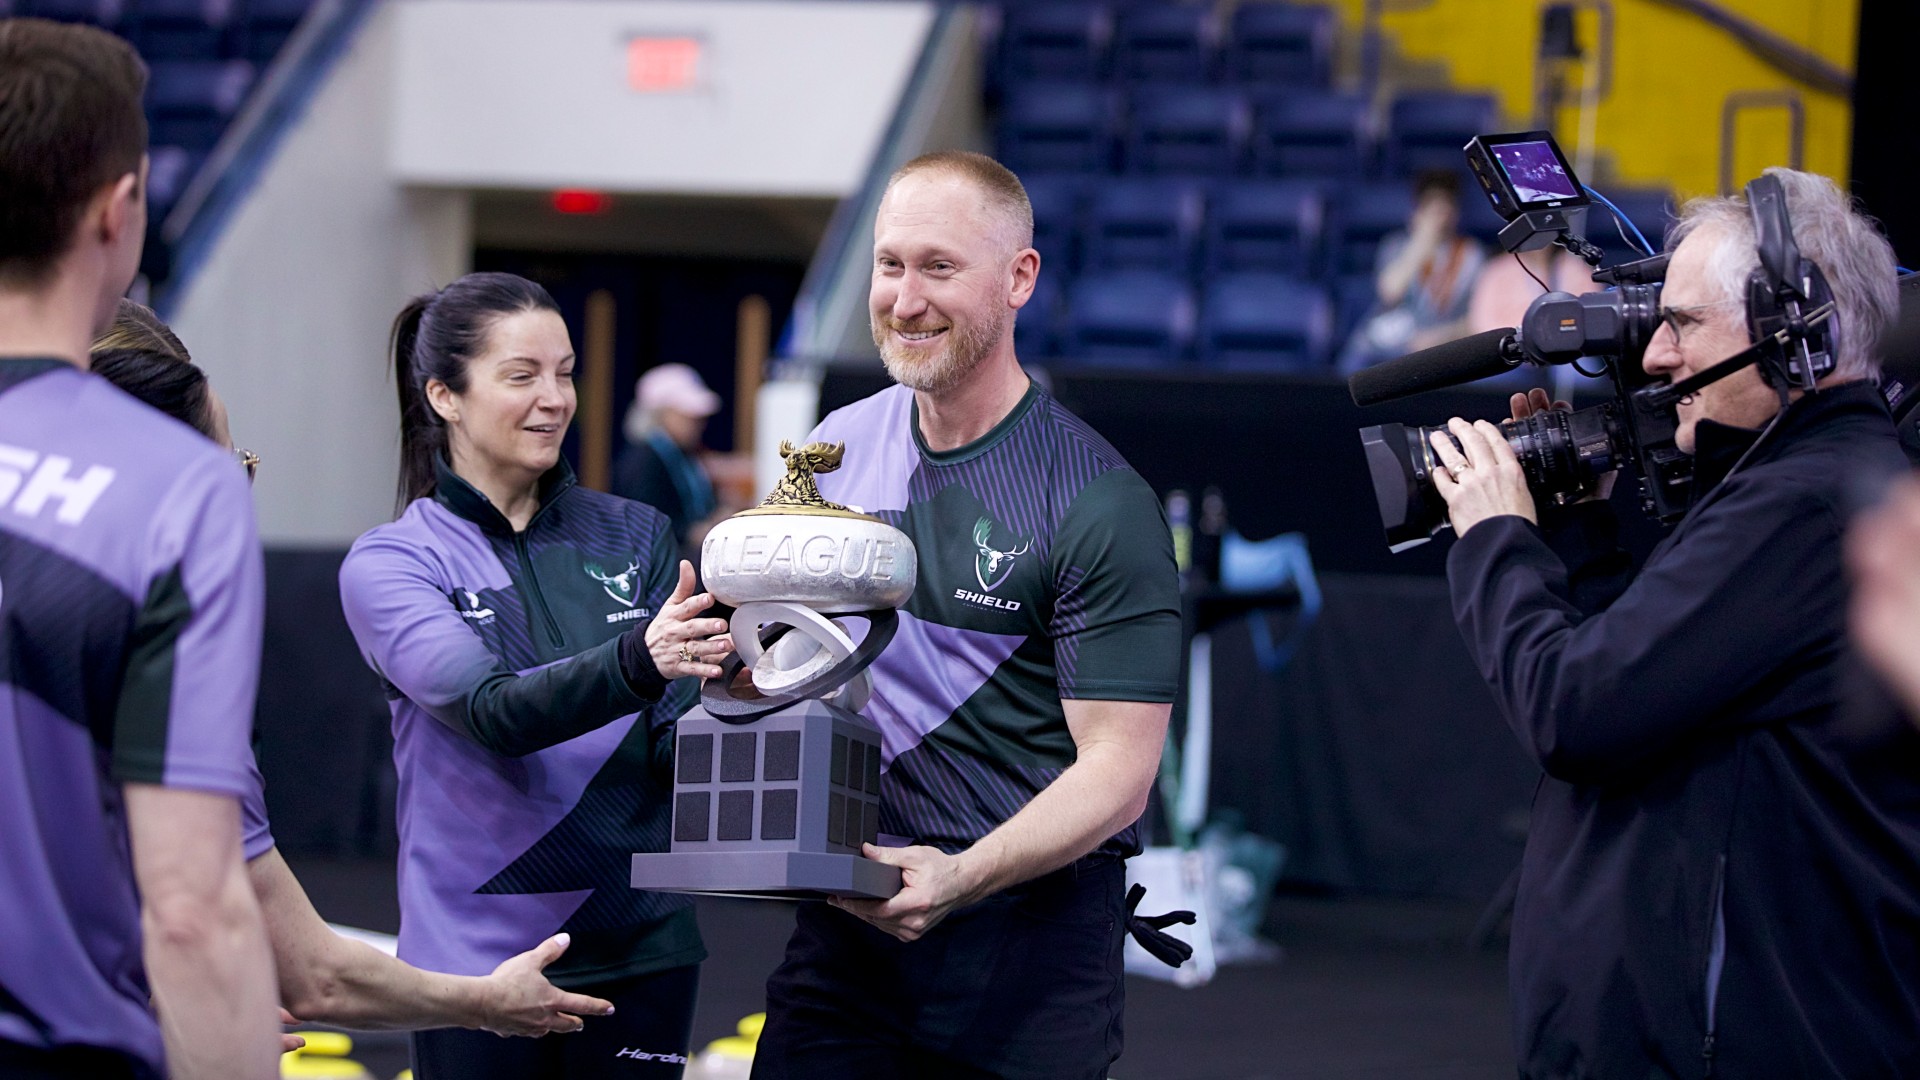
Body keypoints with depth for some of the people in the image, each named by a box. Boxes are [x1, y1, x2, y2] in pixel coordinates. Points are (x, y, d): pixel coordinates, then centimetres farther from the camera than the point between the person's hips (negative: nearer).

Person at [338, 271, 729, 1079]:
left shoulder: (634, 537, 7)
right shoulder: (389, 565, -4)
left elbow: (671, 751, 2)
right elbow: (493, 711, -20)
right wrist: (639, 662, -36)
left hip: (641, 950, 3)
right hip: (478, 953, -3)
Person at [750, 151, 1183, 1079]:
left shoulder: (1098, 505, -10)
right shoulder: (834, 449, 7)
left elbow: (1117, 772, -13)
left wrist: (961, 879, -27)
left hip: (1026, 939, -4)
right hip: (843, 929, 4)